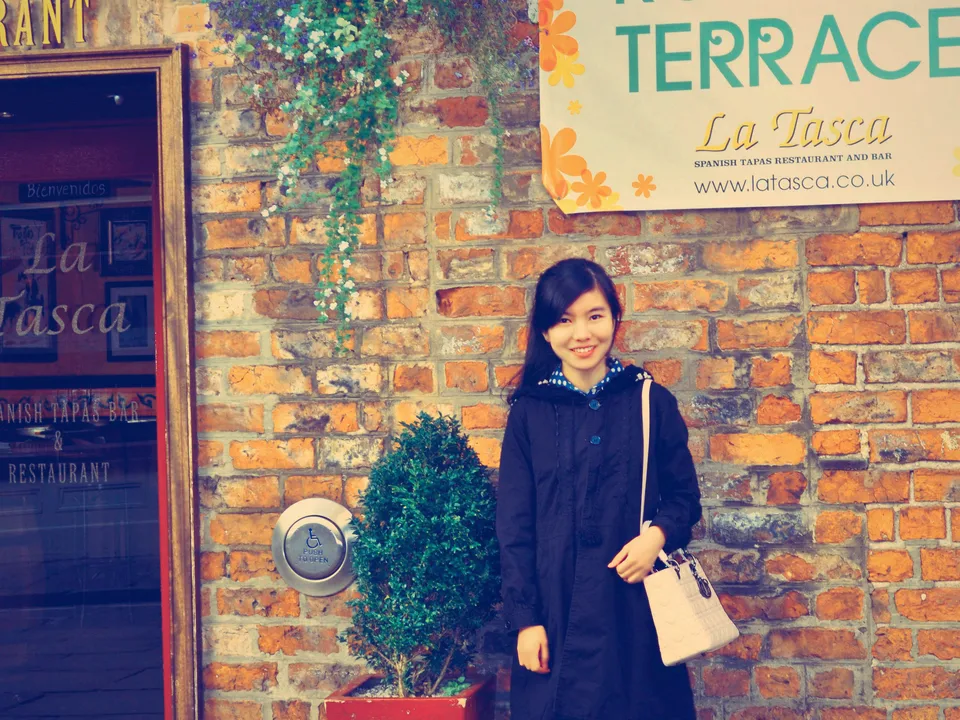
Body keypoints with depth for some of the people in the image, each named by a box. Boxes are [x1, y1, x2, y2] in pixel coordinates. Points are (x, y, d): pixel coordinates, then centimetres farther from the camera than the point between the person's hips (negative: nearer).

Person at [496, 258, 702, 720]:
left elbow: (685, 497, 8)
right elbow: (514, 526, 2)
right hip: (555, 610, 0)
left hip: (634, 607, 0)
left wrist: (658, 534, -13)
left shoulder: (652, 403, 1)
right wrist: (524, 619, -4)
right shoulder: (529, 412, 1)